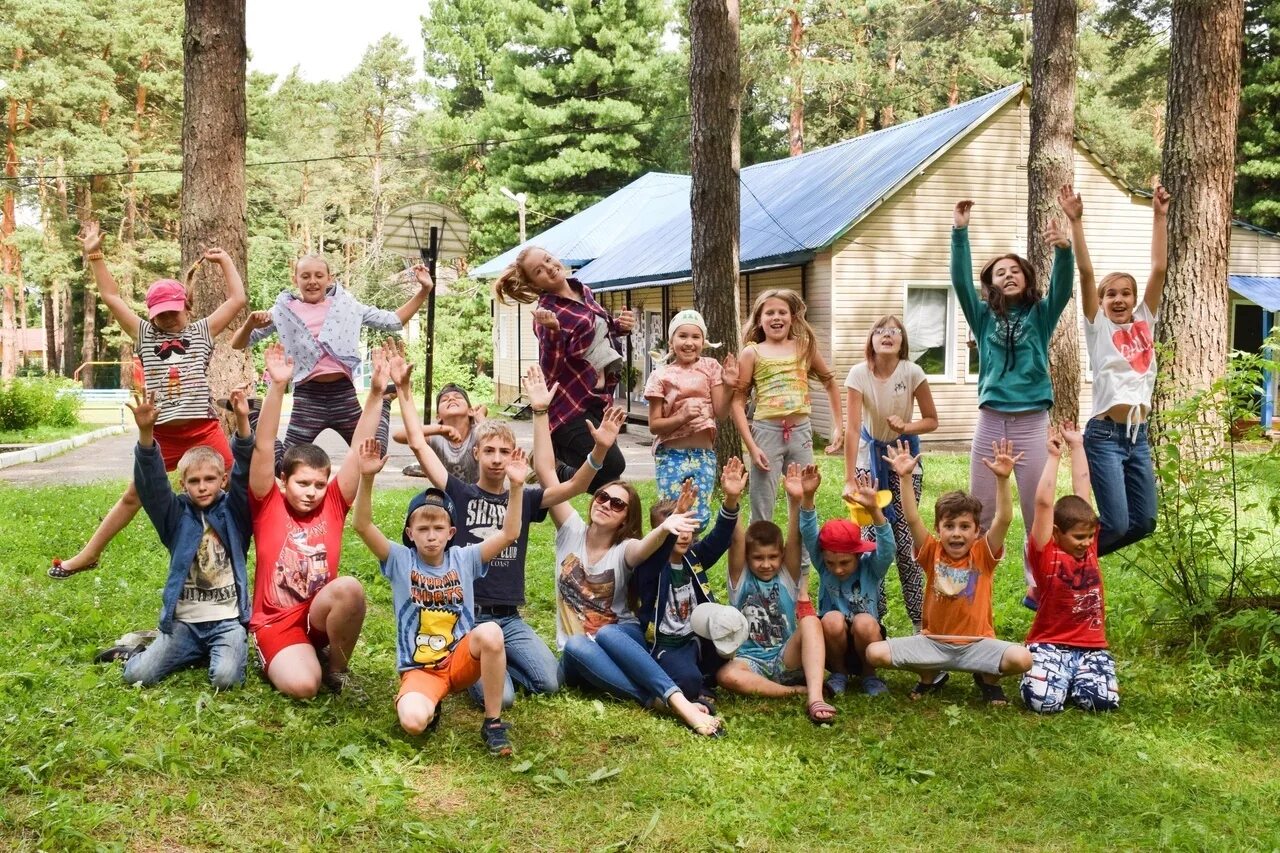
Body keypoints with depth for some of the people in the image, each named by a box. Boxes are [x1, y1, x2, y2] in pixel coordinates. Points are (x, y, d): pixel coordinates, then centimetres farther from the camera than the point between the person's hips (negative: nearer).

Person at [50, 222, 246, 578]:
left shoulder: (202, 331, 7)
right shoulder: (145, 334, 10)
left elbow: (237, 299, 3)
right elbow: (111, 297, 8)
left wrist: (225, 260, 5)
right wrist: (94, 255, 4)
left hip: (203, 430, -2)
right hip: (161, 435, 2)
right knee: (132, 496, 11)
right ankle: (89, 555, 22)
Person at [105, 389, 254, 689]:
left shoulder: (233, 513, 3)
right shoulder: (176, 515, 4)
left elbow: (245, 474, -12)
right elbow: (151, 483, -10)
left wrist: (242, 424, -28)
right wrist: (146, 434, -28)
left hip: (227, 620, -1)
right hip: (184, 621, 2)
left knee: (225, 678, -25)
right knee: (137, 674, -13)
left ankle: (220, 652, 10)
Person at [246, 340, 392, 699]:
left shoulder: (332, 505, 1)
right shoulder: (267, 506, -4)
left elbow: (360, 451, -6)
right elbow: (263, 448, -16)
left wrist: (377, 391, -15)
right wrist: (278, 387, -28)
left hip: (322, 614, 3)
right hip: (277, 619, -2)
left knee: (349, 587, -33)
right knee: (302, 685, -31)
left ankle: (337, 667, -6)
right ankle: (274, 659, 8)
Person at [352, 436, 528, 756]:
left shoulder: (464, 559, 2)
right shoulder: (400, 560, -2)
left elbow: (509, 534, -8)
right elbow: (363, 527, -15)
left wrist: (516, 486, -21)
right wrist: (367, 478, -30)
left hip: (461, 660, 2)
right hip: (419, 669, -2)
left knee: (490, 633, -34)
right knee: (413, 721, -34)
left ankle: (493, 723, -17)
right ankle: (429, 702, 7)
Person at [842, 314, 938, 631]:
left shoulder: (912, 373, -17)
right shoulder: (859, 373, -18)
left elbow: (932, 420, -6)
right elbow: (852, 428, -22)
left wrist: (906, 426, -26)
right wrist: (849, 480, -26)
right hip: (870, 453, 1)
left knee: (904, 537, -5)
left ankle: (919, 617, 6)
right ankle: (873, 614, 12)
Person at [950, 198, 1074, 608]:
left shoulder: (1041, 314, 6)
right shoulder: (984, 316, 7)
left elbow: (1062, 286, -11)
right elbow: (961, 280, -6)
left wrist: (1064, 249, -30)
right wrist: (960, 232, -18)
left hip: (1031, 422, -1)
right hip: (991, 421, 1)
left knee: (1037, 509, 4)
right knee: (980, 509, 5)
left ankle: (1038, 582, 15)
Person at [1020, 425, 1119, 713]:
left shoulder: (1089, 547, 6)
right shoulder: (1045, 554, -7)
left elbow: (1082, 492, 7)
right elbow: (1044, 502, -15)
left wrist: (1077, 446, 10)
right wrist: (1054, 456, -7)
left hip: (1092, 646, 4)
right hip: (1050, 644, -4)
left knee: (1104, 700, -20)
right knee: (1044, 701, -26)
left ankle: (1076, 679, 13)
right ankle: (1056, 677, 9)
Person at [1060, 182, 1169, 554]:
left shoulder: (1144, 323, 10)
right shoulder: (1098, 328, -1)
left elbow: (1159, 269, 5)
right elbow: (1086, 273, -9)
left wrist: (1160, 216, 1)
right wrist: (1076, 221, -16)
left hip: (1139, 435, 5)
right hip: (1105, 434, -5)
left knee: (1144, 522, 8)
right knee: (1117, 525, -10)